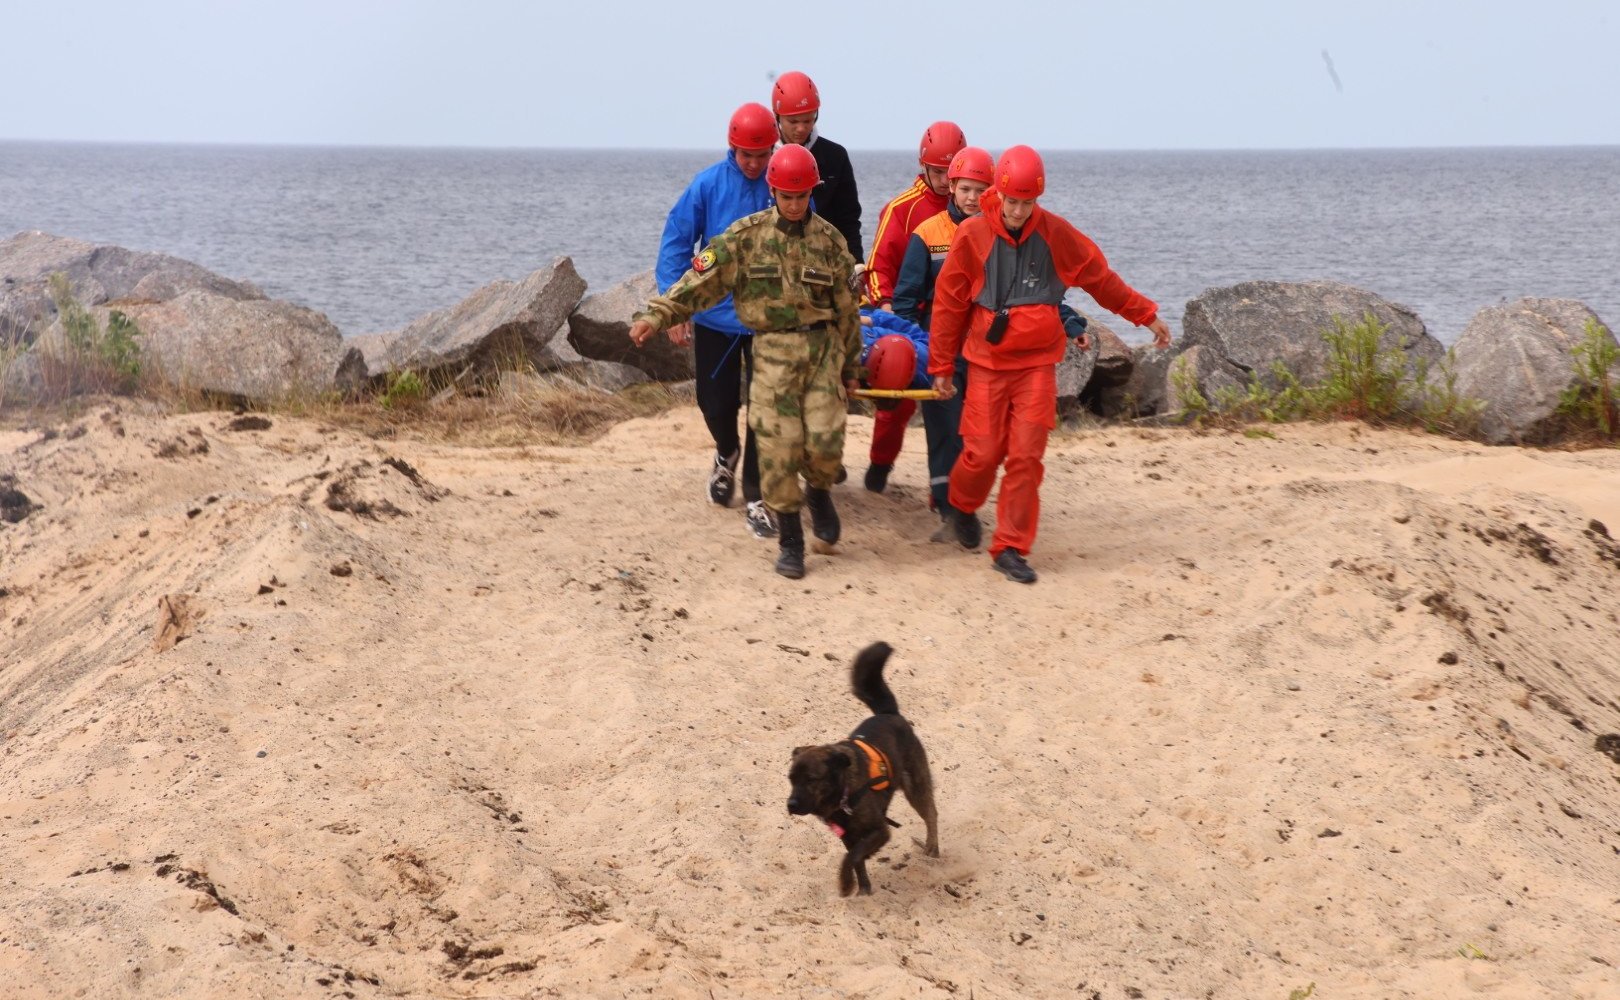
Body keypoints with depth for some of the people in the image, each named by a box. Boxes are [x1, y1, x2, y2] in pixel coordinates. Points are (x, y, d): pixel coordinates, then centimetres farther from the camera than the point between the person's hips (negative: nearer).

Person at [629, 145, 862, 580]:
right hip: (773, 352, -1)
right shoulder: (746, 236, 0)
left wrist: (851, 367, 14)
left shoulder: (828, 239, 5)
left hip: (822, 347, 1)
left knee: (824, 442, -9)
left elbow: (845, 306, 11)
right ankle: (789, 540, 8)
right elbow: (701, 279, -5)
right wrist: (656, 315, -17)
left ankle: (819, 491, 26)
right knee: (778, 447, -5)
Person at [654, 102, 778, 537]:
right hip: (716, 316, 1)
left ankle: (756, 498, 10)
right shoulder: (709, 184, -8)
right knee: (716, 401, 13)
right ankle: (726, 453, 46)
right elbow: (676, 243, -4)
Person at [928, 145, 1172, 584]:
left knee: (1026, 456, -5)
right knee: (983, 452, -2)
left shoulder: (1056, 234, -1)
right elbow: (948, 302, 0)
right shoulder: (971, 235, -6)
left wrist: (1145, 313, 15)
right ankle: (962, 506, 31)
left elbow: (1100, 277, 12)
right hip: (987, 363, -1)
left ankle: (1010, 549, 4)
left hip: (1037, 365, 1)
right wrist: (941, 365, 3)